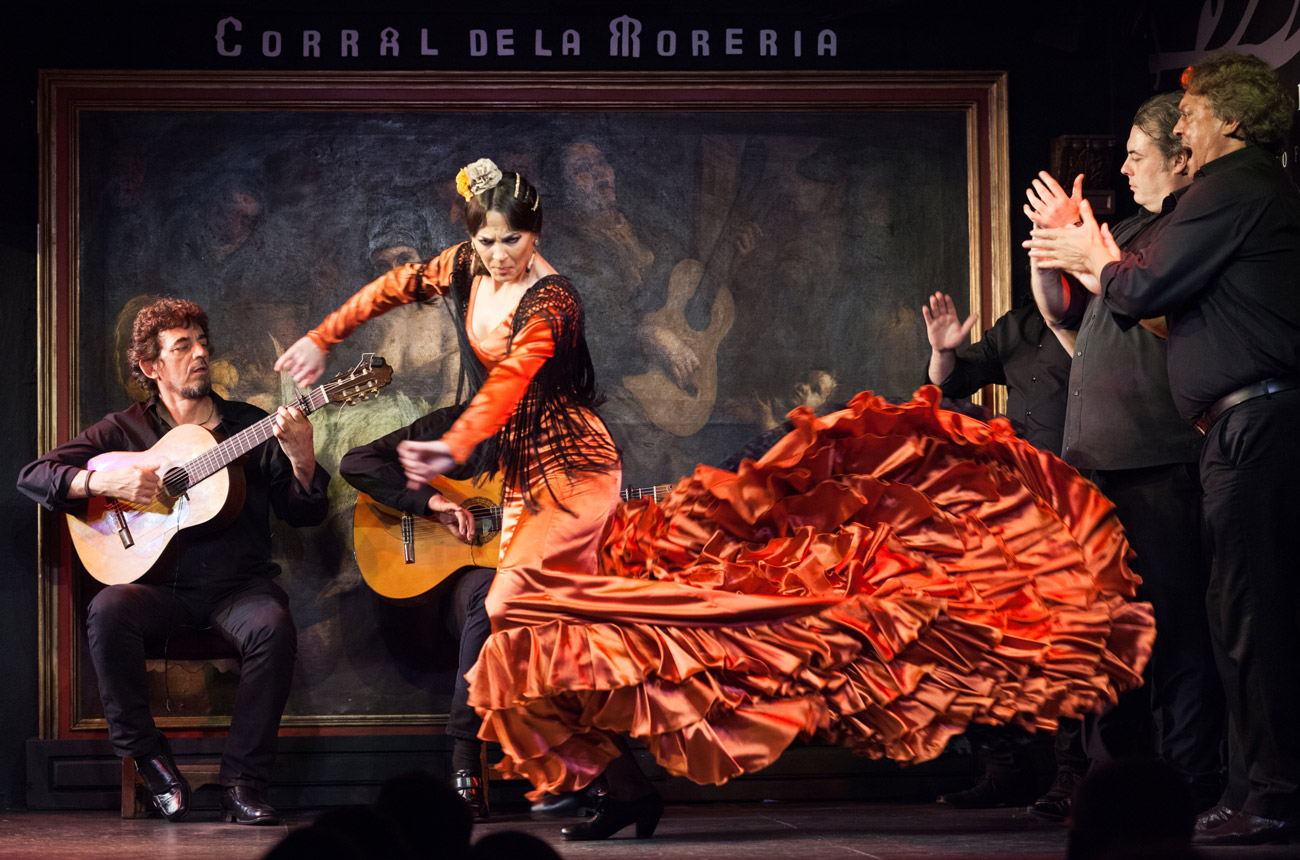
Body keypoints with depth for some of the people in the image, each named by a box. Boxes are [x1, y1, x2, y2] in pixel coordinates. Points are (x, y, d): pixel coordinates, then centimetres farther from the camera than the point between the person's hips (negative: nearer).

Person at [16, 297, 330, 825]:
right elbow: (32, 477, 5)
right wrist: (102, 482, -13)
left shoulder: (249, 426, 11)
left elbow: (305, 513, 6)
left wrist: (301, 459, -15)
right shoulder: (125, 431, 11)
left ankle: (242, 783, -24)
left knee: (272, 627, -33)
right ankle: (149, 760, -17)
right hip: (160, 587, 0)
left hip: (238, 583, 0)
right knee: (109, 611, -32)